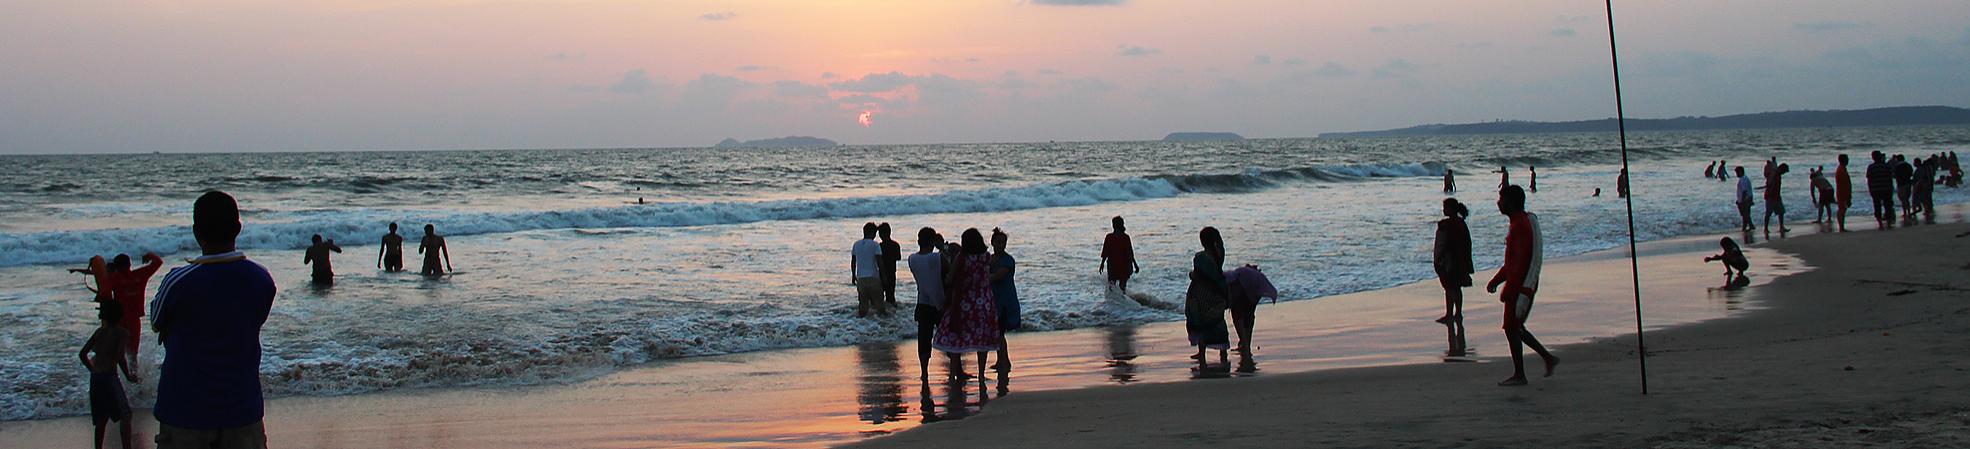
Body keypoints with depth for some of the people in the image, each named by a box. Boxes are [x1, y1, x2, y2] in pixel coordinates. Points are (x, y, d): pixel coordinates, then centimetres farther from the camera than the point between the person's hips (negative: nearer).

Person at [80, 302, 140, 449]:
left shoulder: (99, 331, 11)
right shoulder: (122, 333, -5)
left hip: (95, 377, 6)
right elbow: (120, 358, -15)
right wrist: (129, 376, -2)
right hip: (109, 377, -6)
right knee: (125, 414, -1)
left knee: (101, 418, 15)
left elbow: (82, 354, 11)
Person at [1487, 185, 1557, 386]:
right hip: (1523, 285, 10)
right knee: (1515, 327, 16)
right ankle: (1548, 358, 20)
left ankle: (1519, 375, 2)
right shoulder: (1525, 222, 15)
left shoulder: (1521, 226, -18)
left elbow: (1519, 262, -23)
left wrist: (1507, 290, -22)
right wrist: (1496, 280, 22)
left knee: (1511, 328, -3)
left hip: (1521, 285, -10)